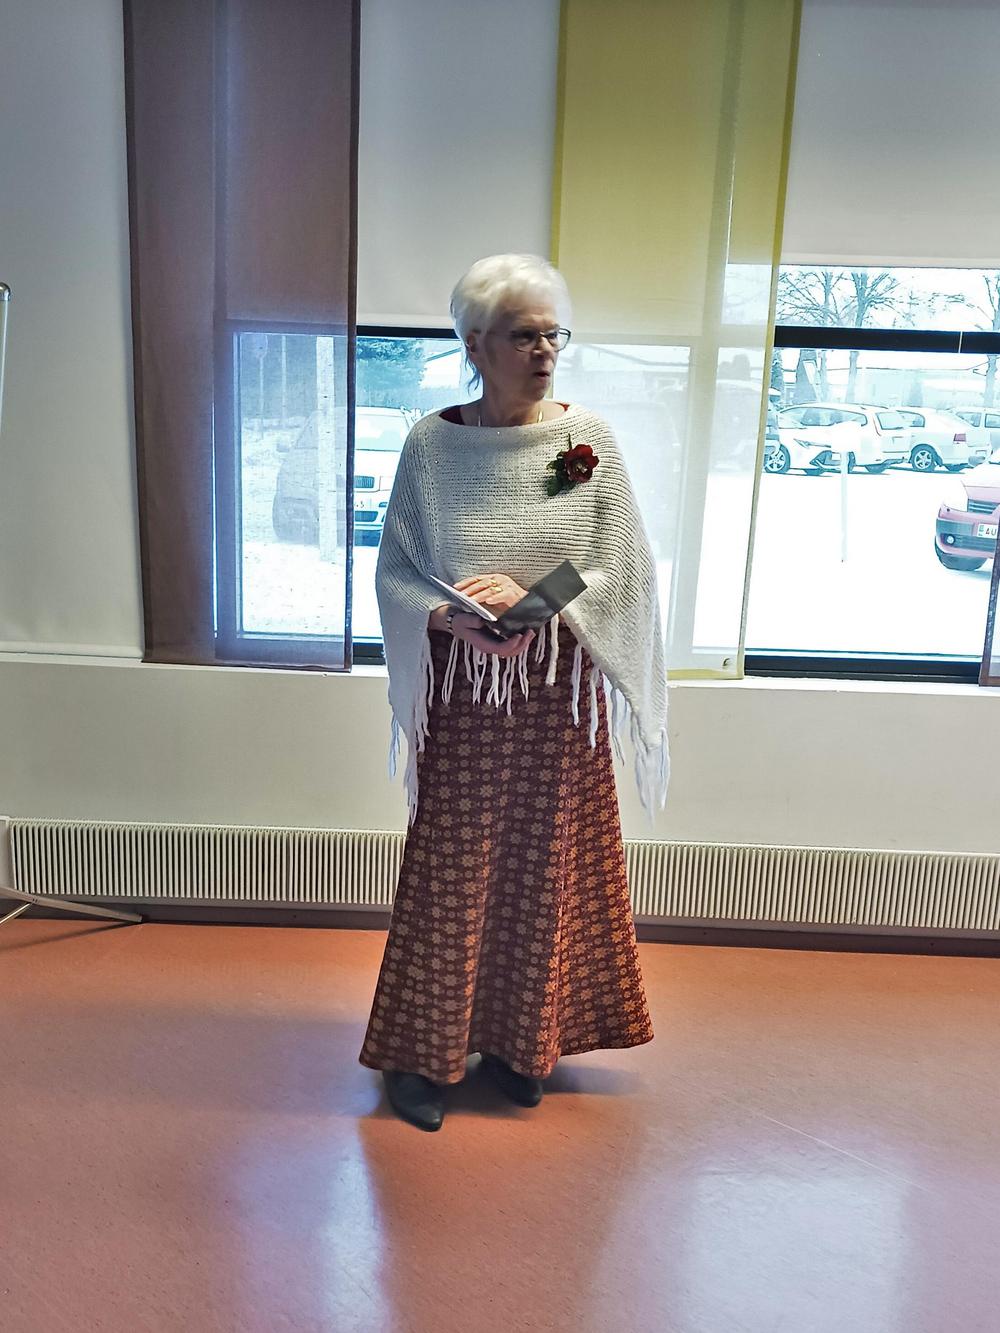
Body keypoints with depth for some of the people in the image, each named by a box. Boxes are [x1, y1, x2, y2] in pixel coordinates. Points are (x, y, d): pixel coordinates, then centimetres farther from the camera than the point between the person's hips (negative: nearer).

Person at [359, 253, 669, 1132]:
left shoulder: (590, 440, -3)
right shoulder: (431, 444, -3)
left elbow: (625, 569, -4)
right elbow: (395, 571, 0)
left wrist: (532, 598, -19)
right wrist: (449, 618, -20)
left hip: (558, 694, 1)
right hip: (462, 694, 0)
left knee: (544, 865, 11)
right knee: (448, 867, 6)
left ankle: (523, 1041, 32)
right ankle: (423, 1050, 25)